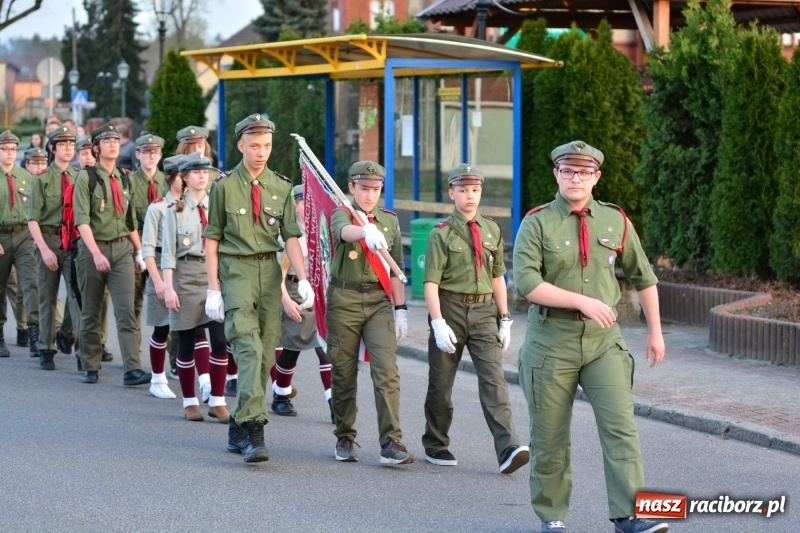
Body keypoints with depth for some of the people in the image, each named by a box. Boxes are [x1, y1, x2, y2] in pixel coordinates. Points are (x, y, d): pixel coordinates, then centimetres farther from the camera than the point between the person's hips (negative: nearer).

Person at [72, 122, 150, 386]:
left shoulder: (124, 180, 10)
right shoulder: (86, 178, -6)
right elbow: (81, 220, -14)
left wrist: (139, 252, 15)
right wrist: (96, 254, -24)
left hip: (122, 248, 3)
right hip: (93, 248, -3)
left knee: (126, 310, -8)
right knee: (91, 312, 7)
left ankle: (132, 370, -14)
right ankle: (90, 368, 19)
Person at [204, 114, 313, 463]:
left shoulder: (281, 188, 7)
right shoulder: (224, 186, -1)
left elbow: (291, 237, 3)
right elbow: (212, 239, 1)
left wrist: (303, 279, -11)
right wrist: (213, 289, -5)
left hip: (270, 270, 4)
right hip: (236, 270, -4)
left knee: (266, 352, 6)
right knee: (248, 348, -17)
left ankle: (238, 430, 19)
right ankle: (252, 429, -23)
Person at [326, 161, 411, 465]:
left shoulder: (390, 221, 12)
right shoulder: (341, 214, 0)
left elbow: (395, 269, 15)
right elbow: (344, 231, -27)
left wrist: (400, 309, 8)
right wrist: (367, 232, -48)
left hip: (379, 301, 2)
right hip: (344, 300, -2)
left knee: (387, 371, -11)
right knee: (343, 374, 6)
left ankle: (391, 444, -14)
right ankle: (345, 439, 21)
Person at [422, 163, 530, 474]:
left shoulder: (492, 231, 9)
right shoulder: (442, 234, -4)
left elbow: (497, 277, 15)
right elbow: (431, 282, -9)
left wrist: (505, 319, 11)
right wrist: (438, 323, -18)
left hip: (484, 311, 3)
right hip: (451, 308, -2)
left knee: (493, 378, -10)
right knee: (441, 382, 7)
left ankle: (508, 449, -20)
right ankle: (435, 446, 24)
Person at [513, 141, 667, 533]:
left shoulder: (615, 221, 5)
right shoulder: (537, 223, -4)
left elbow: (643, 278, 16)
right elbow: (526, 283, -17)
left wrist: (655, 332, 15)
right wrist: (583, 301, -23)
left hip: (603, 339, 2)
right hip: (551, 339, -2)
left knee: (620, 425, -10)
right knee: (550, 435, 6)